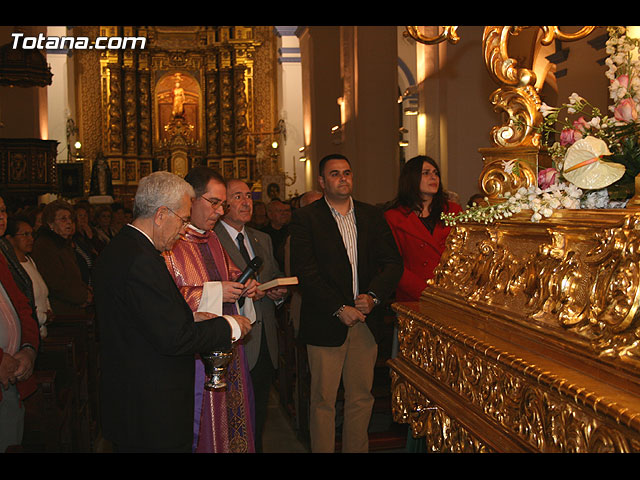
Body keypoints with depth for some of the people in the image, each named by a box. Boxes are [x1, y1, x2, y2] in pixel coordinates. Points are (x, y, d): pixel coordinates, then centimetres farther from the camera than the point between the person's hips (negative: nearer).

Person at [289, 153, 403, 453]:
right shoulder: (305, 218, -1)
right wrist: (339, 309, -14)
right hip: (326, 323, -3)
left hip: (366, 320, 4)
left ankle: (357, 449, 25)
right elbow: (304, 271, -10)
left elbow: (393, 262, 6)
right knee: (323, 400, 4)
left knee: (362, 397, 11)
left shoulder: (372, 215, 11)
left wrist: (373, 296, -10)